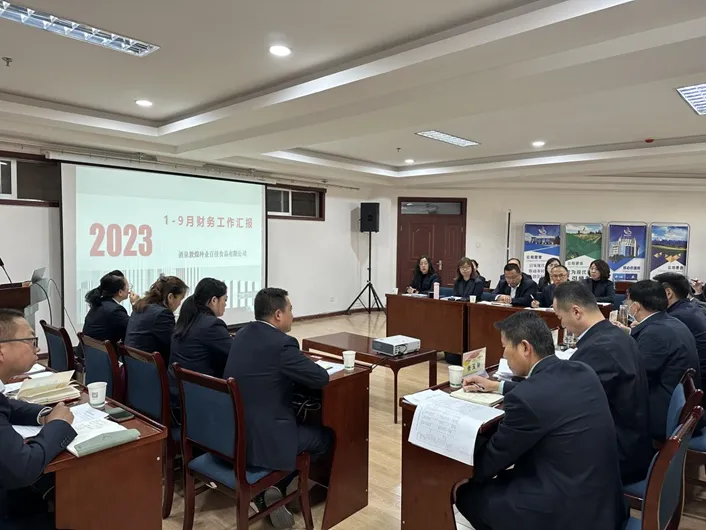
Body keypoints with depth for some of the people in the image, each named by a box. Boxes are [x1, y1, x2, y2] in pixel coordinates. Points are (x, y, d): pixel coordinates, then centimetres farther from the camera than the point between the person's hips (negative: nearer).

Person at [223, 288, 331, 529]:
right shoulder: (282, 343, -20)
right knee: (325, 436, 14)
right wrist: (304, 366, 7)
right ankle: (277, 484, 12)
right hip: (260, 439, -8)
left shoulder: (242, 334, 6)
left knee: (303, 419, 30)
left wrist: (297, 365, 12)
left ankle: (269, 483, 22)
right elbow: (322, 378, -13)